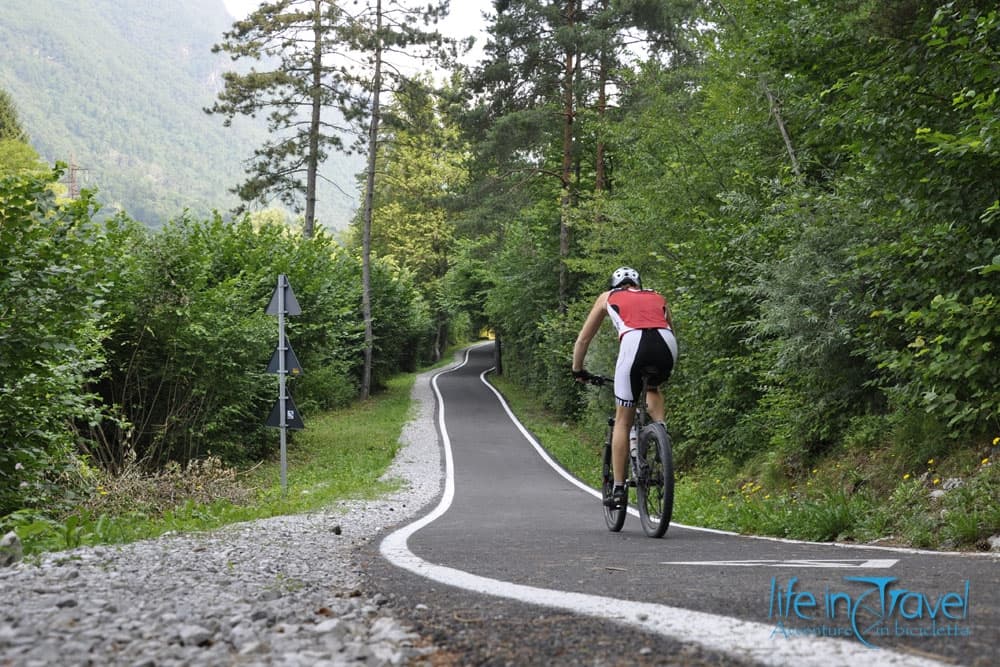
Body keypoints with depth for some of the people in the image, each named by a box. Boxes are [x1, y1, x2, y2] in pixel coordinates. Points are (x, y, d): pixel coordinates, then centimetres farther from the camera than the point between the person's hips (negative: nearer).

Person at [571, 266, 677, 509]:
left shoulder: (608, 297, 32)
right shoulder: (657, 298, 36)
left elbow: (583, 339, 36)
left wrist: (577, 370, 49)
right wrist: (661, 369, 55)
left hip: (634, 343, -2)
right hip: (667, 344, 2)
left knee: (623, 420, 10)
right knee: (653, 388, 36)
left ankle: (619, 489, 8)